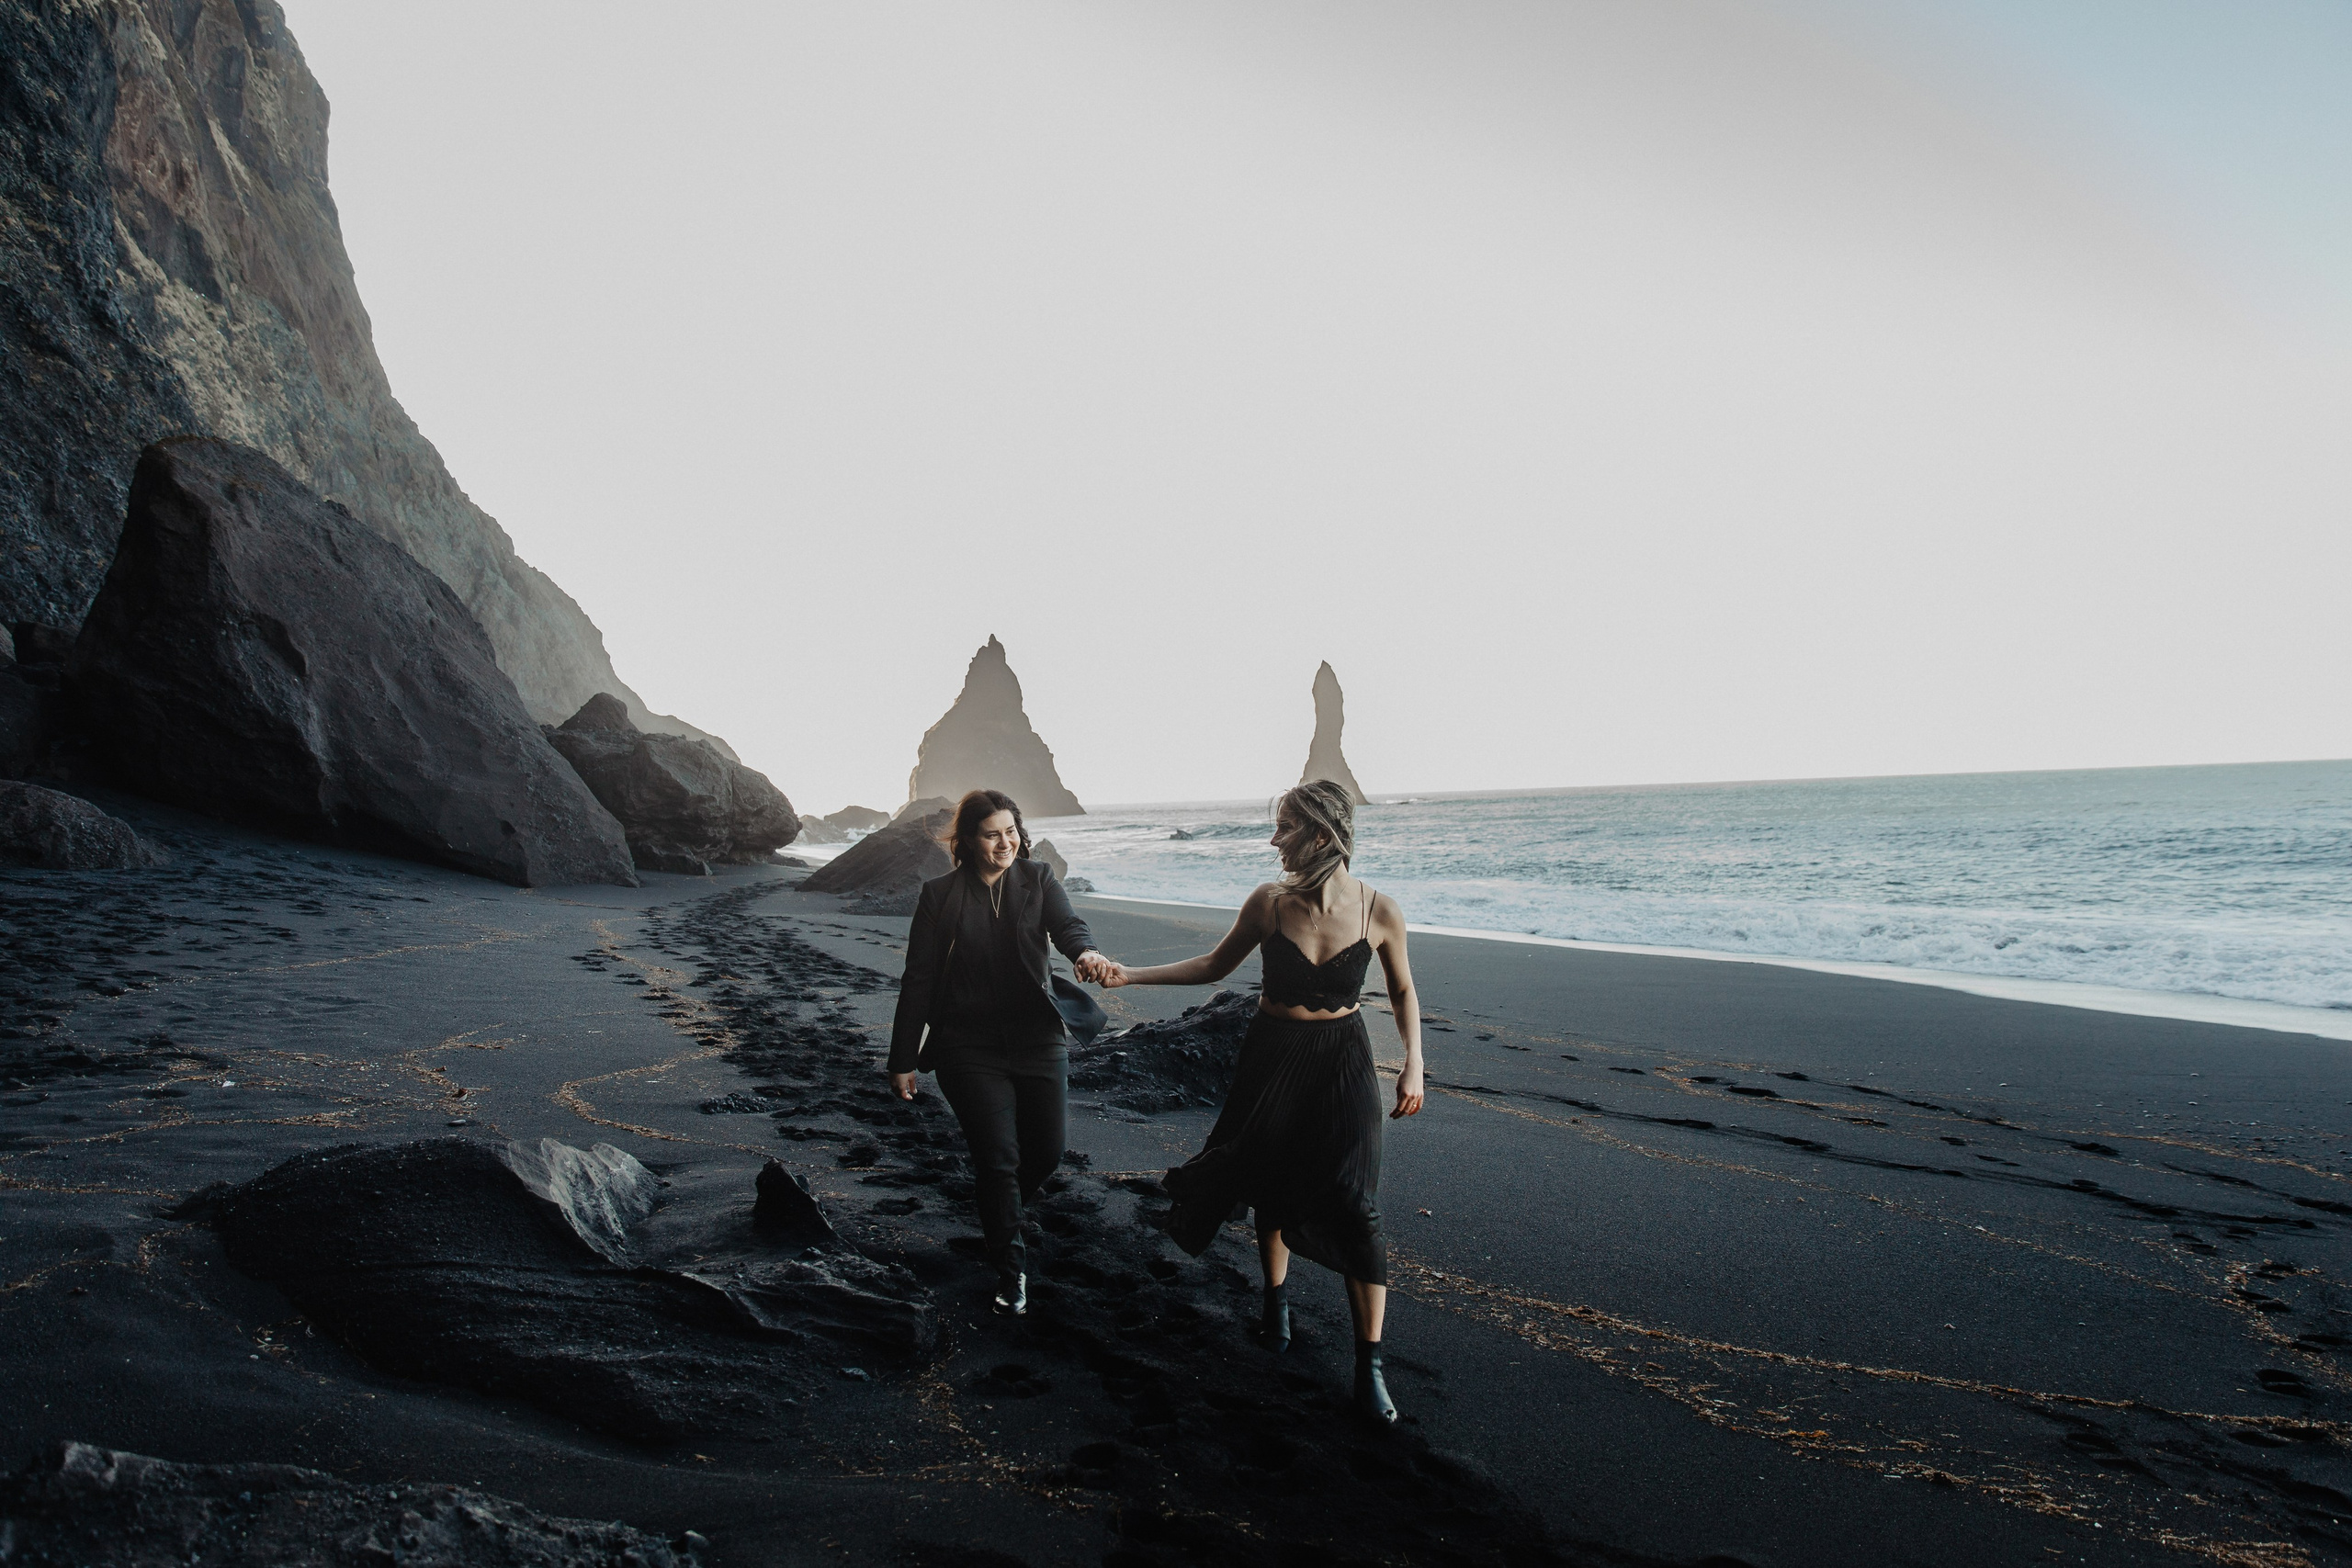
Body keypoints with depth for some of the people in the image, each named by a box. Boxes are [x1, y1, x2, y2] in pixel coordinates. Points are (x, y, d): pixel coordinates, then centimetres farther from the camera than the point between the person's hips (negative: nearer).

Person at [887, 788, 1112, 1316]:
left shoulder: (1037, 878, 2)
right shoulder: (940, 896, -3)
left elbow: (1067, 923, -17)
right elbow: (918, 981, -1)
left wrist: (1086, 951, -42)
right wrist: (903, 1060, -2)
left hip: (1038, 1041, 2)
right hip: (971, 1050, -2)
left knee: (1046, 1152, 7)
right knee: (998, 1158, -4)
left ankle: (999, 1209, 40)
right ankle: (1010, 1268, 18)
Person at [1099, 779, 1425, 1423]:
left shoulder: (1379, 911, -13)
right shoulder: (1270, 903, -10)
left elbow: (1402, 992, 3)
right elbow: (1215, 965, 4)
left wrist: (1413, 1063, -7)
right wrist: (1131, 975, -3)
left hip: (1341, 1062, -2)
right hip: (1272, 1056, 2)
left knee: (1352, 1204, -8)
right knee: (1272, 1185, 14)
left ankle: (1369, 1364, 4)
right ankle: (1276, 1299, 43)